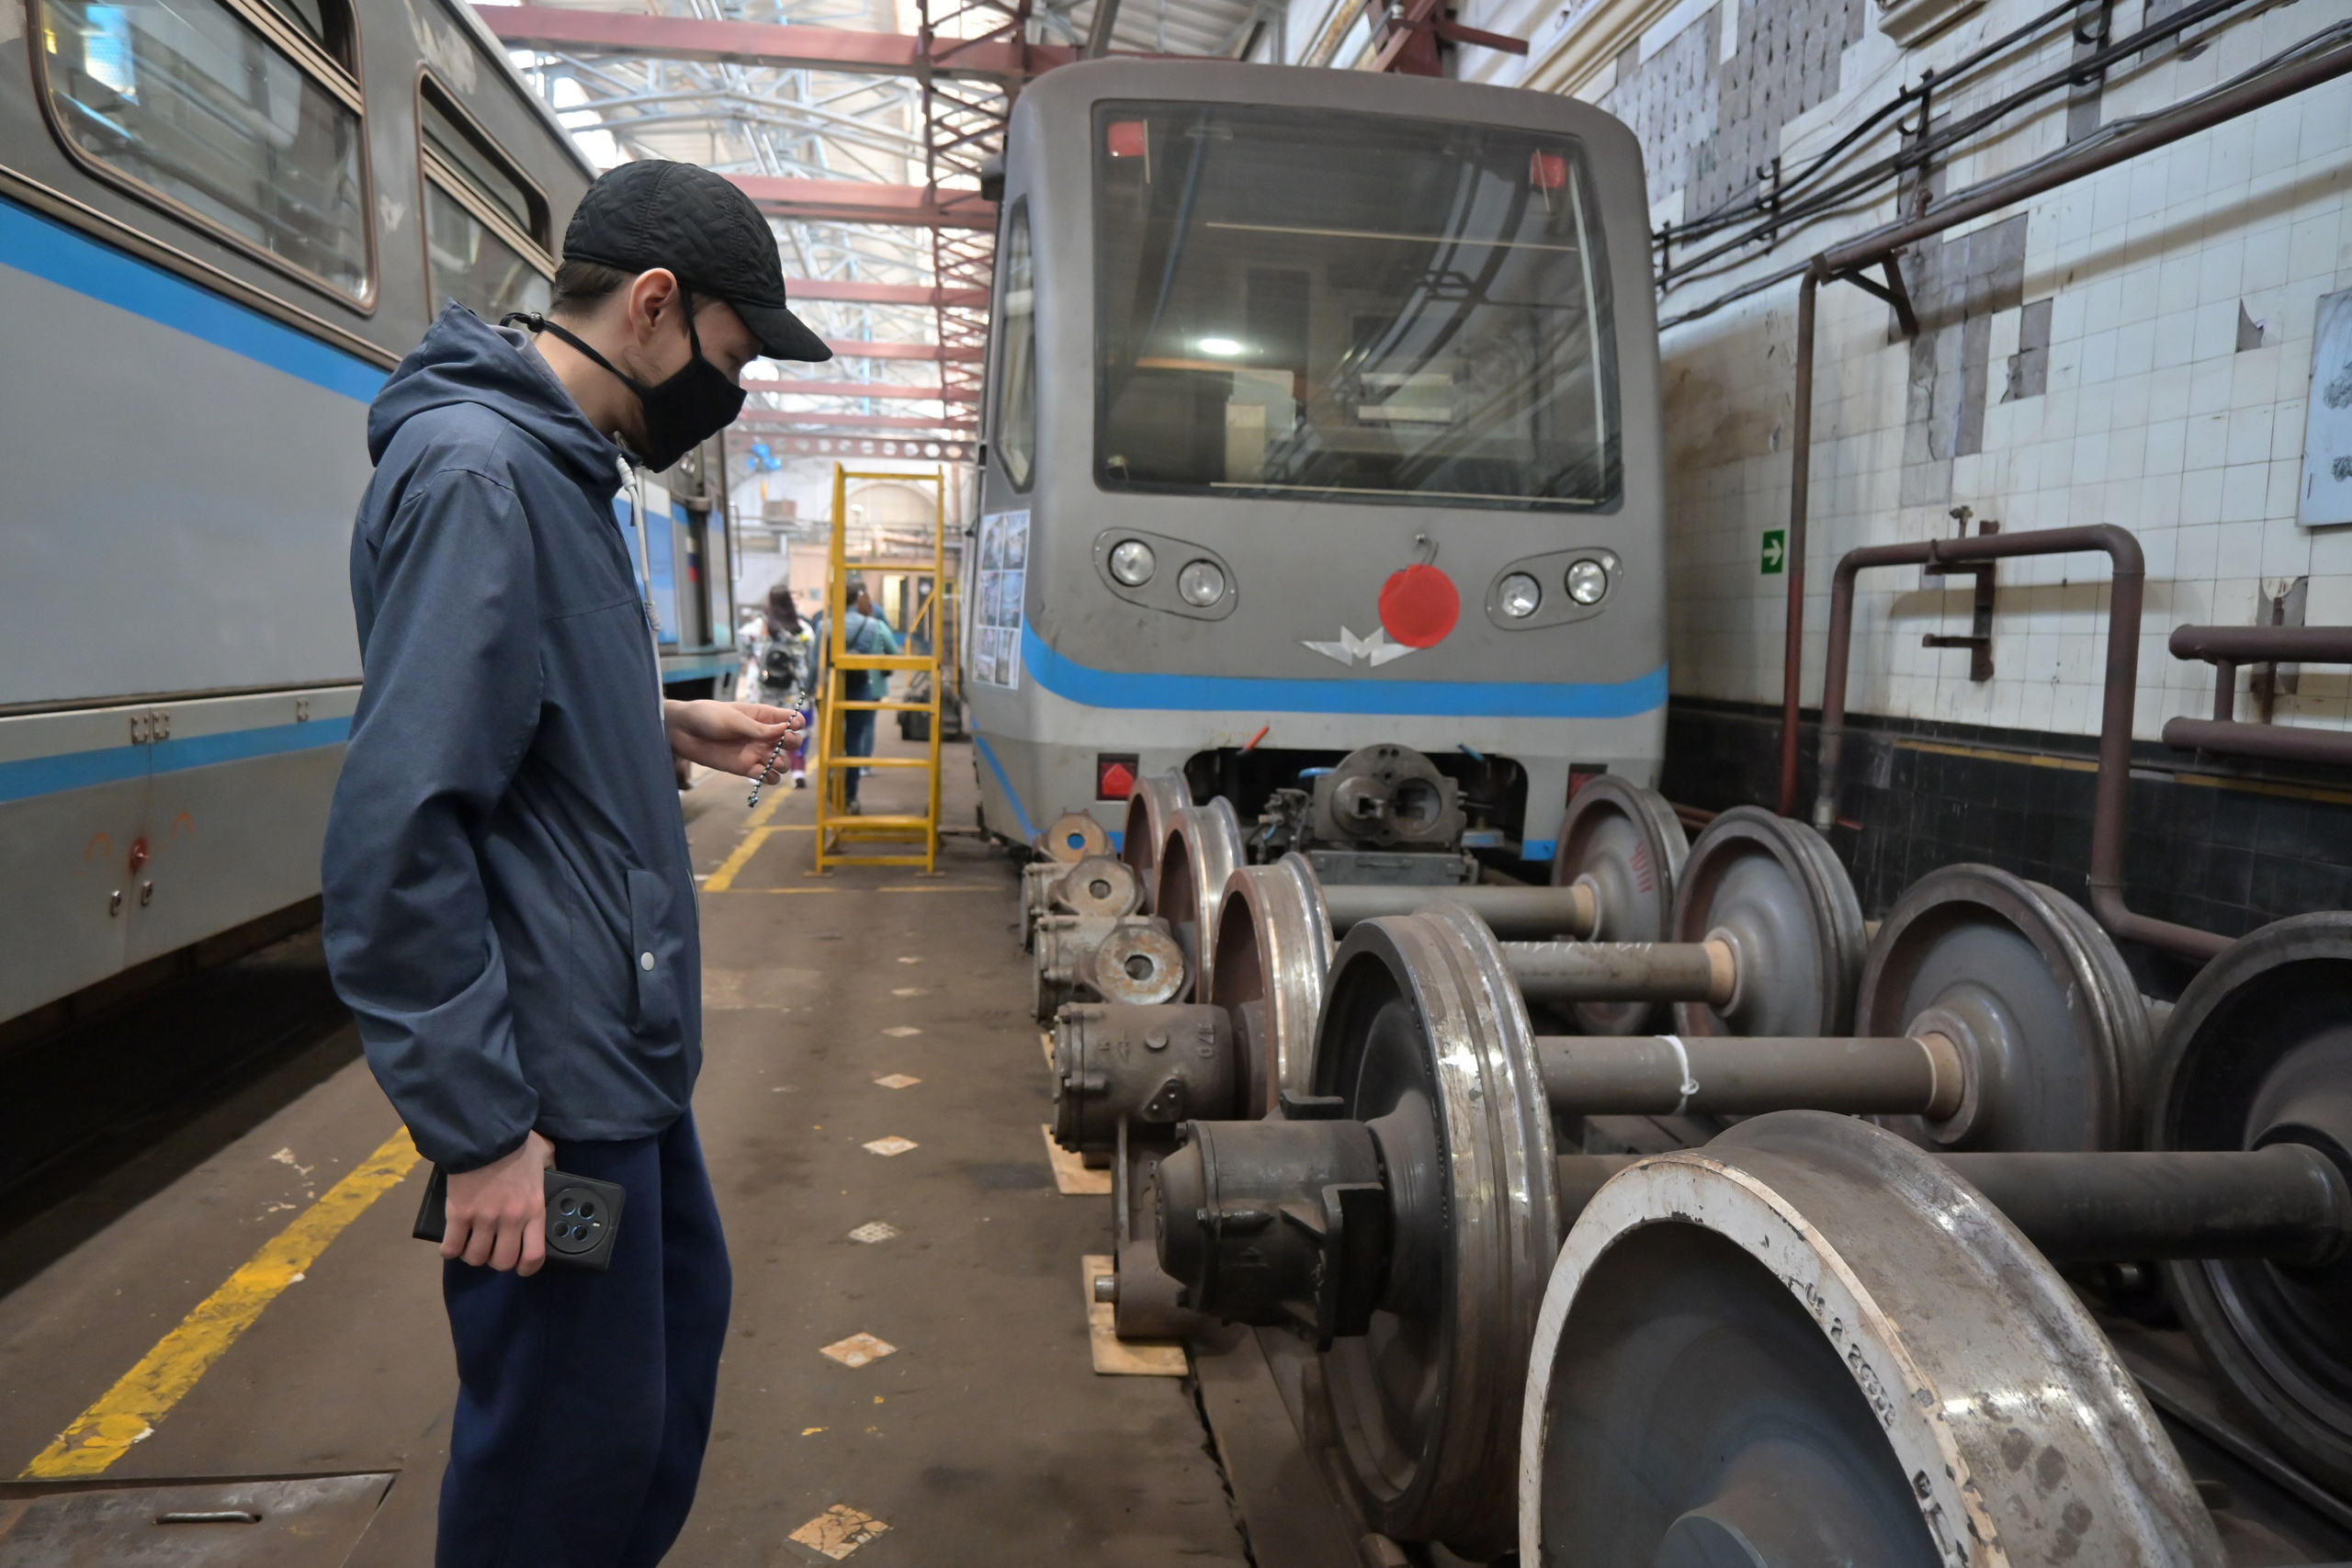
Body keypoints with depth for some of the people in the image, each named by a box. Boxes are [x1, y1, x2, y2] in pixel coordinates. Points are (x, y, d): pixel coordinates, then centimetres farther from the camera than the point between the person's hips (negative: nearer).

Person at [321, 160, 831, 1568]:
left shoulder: (557, 470, 11)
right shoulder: (477, 473, -20)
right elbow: (397, 827, -25)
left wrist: (668, 730, 7)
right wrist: (480, 1125, -22)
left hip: (625, 1052, 10)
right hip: (553, 1085, -10)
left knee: (682, 1324, 24)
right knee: (569, 1452, 7)